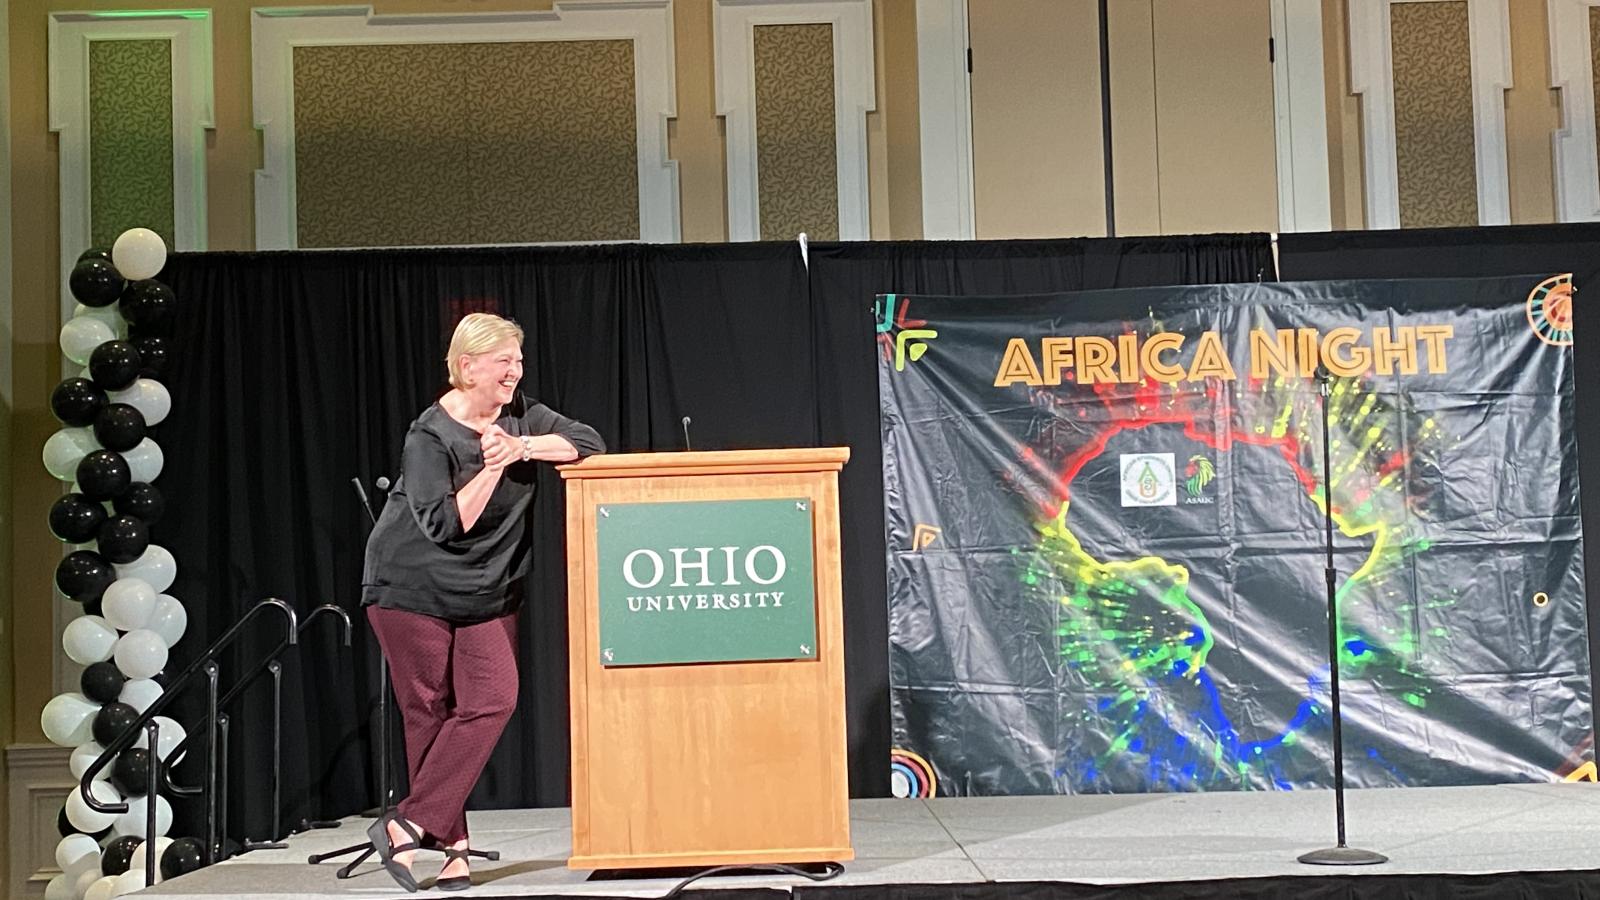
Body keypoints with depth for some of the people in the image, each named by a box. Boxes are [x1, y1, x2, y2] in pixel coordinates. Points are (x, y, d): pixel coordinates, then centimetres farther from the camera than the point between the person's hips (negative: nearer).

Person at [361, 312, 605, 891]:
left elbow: (590, 444, -5)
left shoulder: (519, 416, 2)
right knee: (431, 713, -1)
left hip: (487, 594, 5)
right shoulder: (430, 435, -15)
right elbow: (444, 525, -21)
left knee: (492, 701, -10)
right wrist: (492, 468, -27)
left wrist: (523, 448, -17)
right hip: (414, 590, -5)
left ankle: (410, 824, -7)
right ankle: (451, 847, 9)